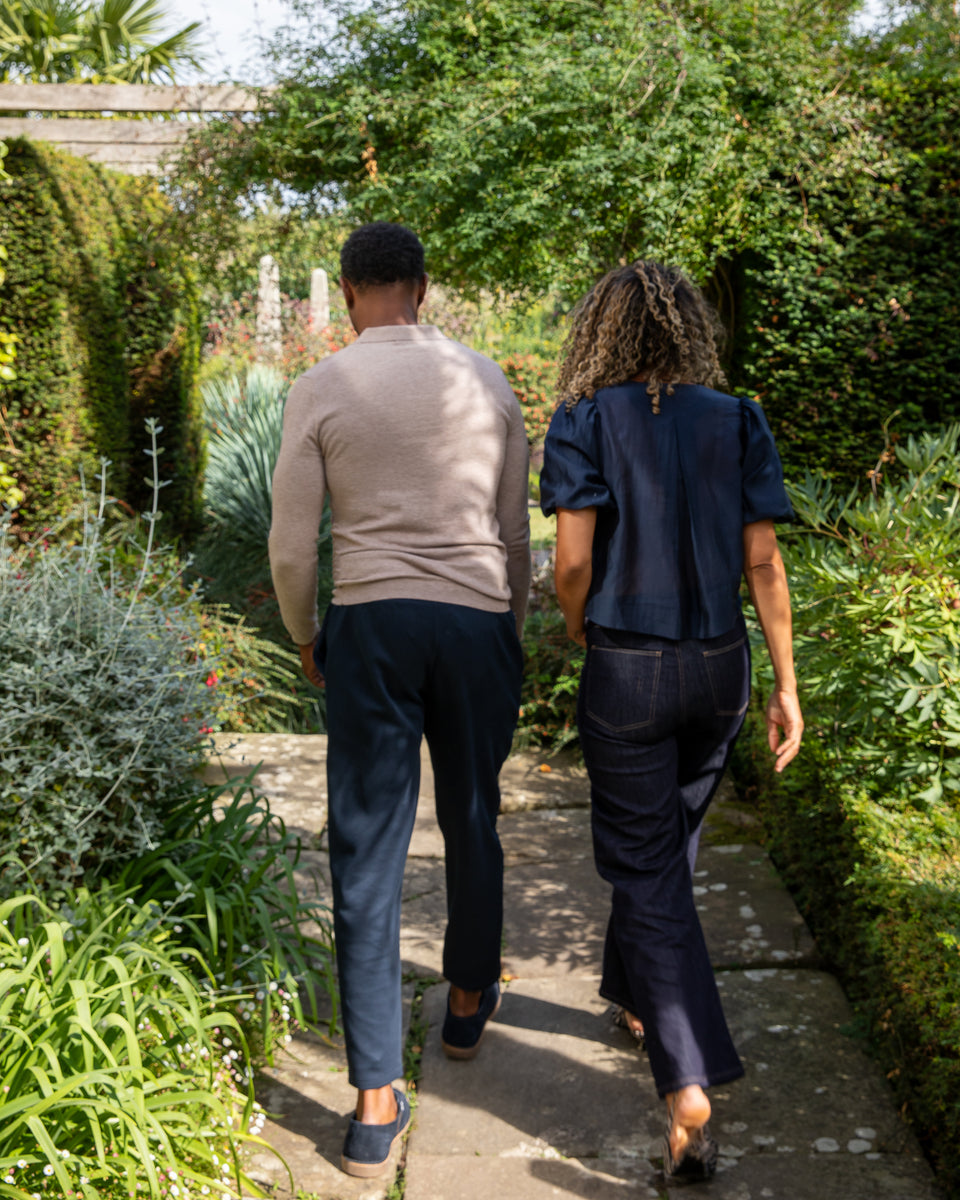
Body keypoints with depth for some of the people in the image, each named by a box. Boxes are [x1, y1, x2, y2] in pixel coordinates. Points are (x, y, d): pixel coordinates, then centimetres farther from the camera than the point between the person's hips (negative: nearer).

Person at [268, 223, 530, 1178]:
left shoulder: (320, 390, -3)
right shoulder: (487, 382, 5)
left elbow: (291, 544, -3)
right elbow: (514, 528, 8)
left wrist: (303, 635, 14)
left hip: (369, 626, -2)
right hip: (477, 622, 2)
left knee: (367, 853, 2)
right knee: (471, 824, 22)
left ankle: (377, 1103, 3)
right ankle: (468, 1003, 43)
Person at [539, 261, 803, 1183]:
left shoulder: (585, 423, -7)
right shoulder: (738, 422, 1)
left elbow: (573, 559, -14)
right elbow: (763, 563, -2)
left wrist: (577, 626, 7)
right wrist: (788, 687, 2)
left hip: (627, 672, -4)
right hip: (721, 666, 4)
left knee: (648, 873, 3)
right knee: (668, 843, 24)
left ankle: (688, 1091, -7)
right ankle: (636, 994, 45)